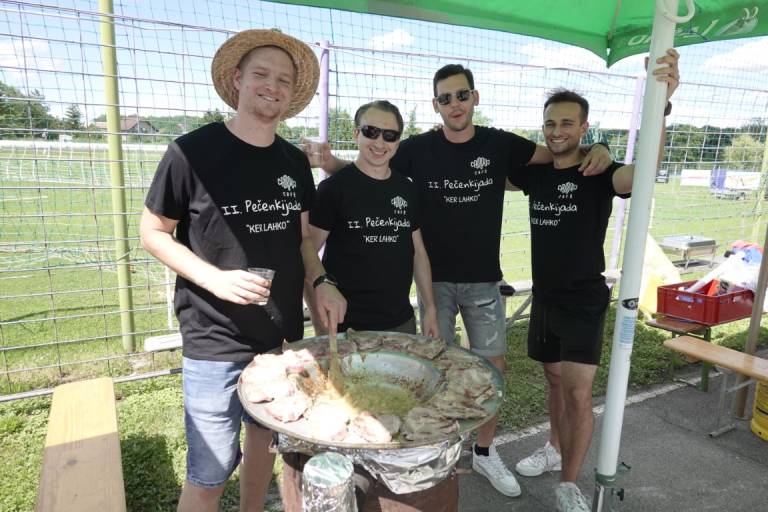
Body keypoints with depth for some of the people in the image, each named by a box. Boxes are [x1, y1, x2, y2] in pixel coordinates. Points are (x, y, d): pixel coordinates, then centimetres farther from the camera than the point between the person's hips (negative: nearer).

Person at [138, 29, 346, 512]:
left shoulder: (295, 162, 4)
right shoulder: (192, 151, -11)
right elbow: (153, 233, -5)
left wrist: (321, 283, -5)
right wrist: (214, 278, -20)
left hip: (284, 335, 5)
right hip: (216, 341, -5)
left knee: (265, 438, 21)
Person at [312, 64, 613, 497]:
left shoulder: (500, 144, -2)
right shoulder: (418, 149, -5)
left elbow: (559, 155, 8)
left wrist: (596, 150, -12)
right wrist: (331, 162, -22)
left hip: (484, 279, 2)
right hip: (436, 279, -1)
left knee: (493, 365, 9)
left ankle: (485, 452, 31)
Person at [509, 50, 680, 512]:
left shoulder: (598, 174, -13)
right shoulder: (535, 173, 3)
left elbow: (641, 172, -34)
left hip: (584, 301, -5)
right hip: (544, 298, 6)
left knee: (580, 394, -5)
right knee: (556, 382, 20)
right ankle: (555, 450, 40)